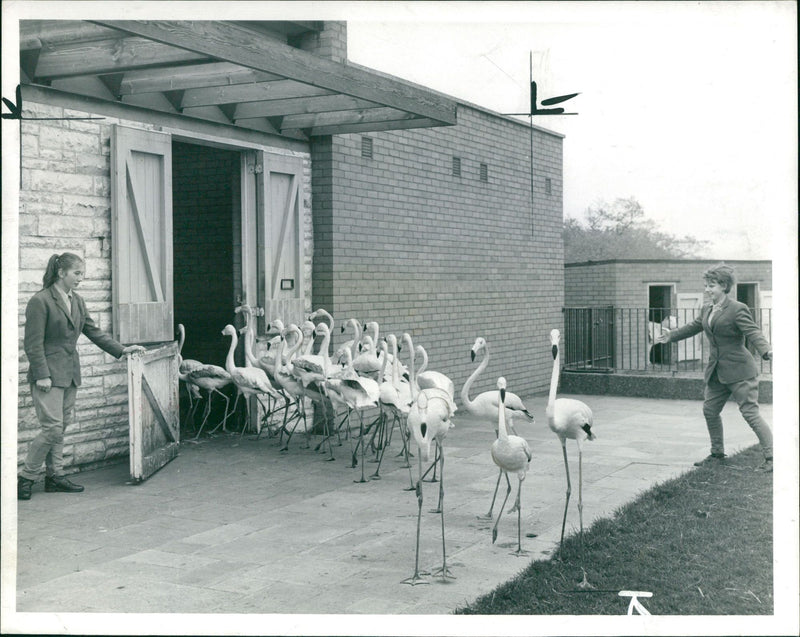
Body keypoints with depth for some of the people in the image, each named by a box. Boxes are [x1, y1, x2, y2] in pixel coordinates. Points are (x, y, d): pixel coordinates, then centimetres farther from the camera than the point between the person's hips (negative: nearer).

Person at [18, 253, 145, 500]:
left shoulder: (77, 301, 13)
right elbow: (33, 343, -13)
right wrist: (42, 375, -17)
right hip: (48, 374, -8)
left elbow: (93, 331, 18)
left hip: (69, 373, 8)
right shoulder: (40, 301, -11)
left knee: (61, 426, 10)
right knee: (52, 428, -10)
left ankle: (55, 475, 18)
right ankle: (25, 478, 2)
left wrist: (121, 349, 11)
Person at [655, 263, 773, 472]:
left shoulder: (737, 309, -13)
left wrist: (767, 351, -37)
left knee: (750, 413, -9)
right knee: (710, 410, 13)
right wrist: (671, 336, 29)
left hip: (739, 370, -8)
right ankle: (717, 453, 29)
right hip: (717, 372, 8)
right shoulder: (706, 310, 10)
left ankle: (771, 457, -3)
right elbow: (693, 327, 26)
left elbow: (754, 333, -21)